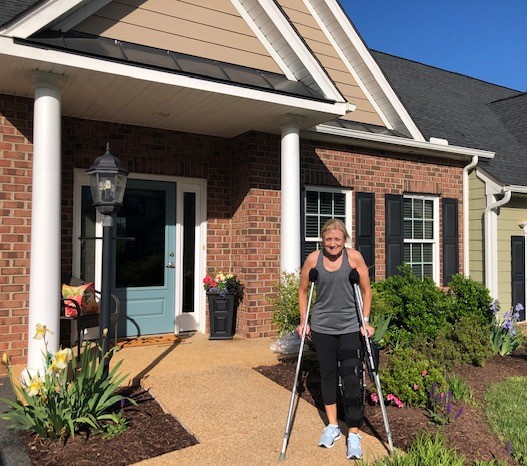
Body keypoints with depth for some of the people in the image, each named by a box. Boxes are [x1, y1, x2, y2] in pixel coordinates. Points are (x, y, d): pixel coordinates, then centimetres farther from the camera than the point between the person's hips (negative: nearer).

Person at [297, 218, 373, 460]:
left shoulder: (354, 257, -7)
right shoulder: (313, 259, -4)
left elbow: (366, 290, 2)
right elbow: (303, 290, 8)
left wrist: (365, 321, -2)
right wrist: (303, 321, 5)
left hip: (350, 326, -2)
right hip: (322, 326, 2)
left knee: (351, 378, -5)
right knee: (327, 374, 13)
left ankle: (354, 433, 7)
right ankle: (332, 426, 30)